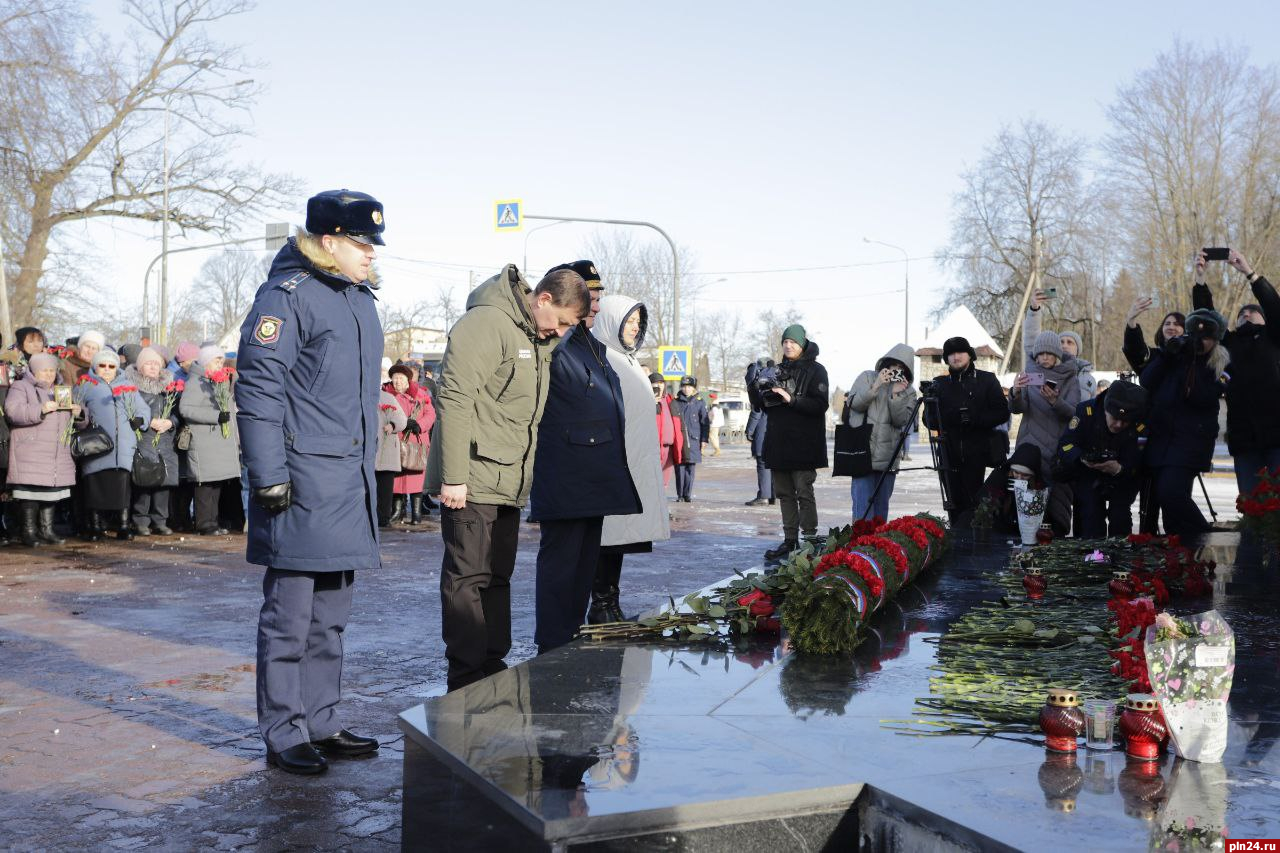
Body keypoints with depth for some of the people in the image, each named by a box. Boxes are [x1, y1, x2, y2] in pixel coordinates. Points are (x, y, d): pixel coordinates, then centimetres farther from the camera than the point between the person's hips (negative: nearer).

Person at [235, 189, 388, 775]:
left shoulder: (361, 298, 17)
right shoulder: (287, 294, -10)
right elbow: (257, 389, -15)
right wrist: (269, 476, -19)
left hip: (349, 481, 9)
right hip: (303, 482, -9)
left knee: (330, 616, 15)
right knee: (290, 614, 0)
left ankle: (320, 724, 26)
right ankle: (284, 735, 11)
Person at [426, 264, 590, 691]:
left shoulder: (538, 339, 16)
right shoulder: (486, 323, -13)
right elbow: (454, 400, -20)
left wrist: (523, 477, 16)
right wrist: (453, 477, -22)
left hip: (508, 483, 9)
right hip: (473, 482, -9)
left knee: (498, 577, 14)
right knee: (468, 578, -4)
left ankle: (492, 668, 23)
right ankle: (467, 682, 3)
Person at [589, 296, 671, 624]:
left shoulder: (627, 360, 21)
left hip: (634, 462, 9)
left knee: (620, 534, 9)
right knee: (608, 534, -7)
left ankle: (610, 604, 13)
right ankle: (601, 605, -1)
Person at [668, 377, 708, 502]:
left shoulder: (699, 403, 6)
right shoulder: (675, 402, 7)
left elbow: (705, 422, 8)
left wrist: (704, 440, 2)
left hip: (693, 439, 0)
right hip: (678, 439, 0)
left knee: (690, 467, 2)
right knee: (679, 467, -1)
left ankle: (688, 494, 10)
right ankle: (680, 494, 6)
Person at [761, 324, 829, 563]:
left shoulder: (815, 370, -1)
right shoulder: (778, 370, 17)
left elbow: (820, 405, -12)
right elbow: (761, 405, 18)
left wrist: (792, 400, -22)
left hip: (803, 444, -6)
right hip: (778, 443, 6)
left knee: (804, 492, -8)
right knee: (784, 493, 8)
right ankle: (790, 540, 13)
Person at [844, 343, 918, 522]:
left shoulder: (908, 392, 10)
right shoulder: (867, 378, 6)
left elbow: (901, 420, -3)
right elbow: (853, 403, -5)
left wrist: (895, 395, -14)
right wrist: (875, 387, -14)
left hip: (888, 458, 3)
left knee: (882, 507, 8)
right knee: (863, 508, -11)